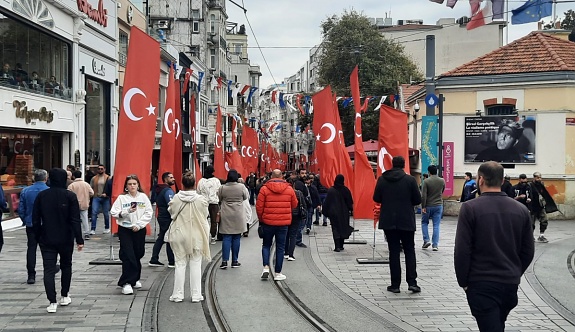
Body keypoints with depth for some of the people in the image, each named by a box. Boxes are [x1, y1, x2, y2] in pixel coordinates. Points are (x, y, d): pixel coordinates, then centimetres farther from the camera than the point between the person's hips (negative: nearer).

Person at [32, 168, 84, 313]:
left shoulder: (41, 196, -1)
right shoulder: (70, 196, -9)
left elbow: (35, 220, 2)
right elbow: (75, 220, -12)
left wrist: (38, 237, 12)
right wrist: (79, 239, -9)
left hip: (46, 240, 1)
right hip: (66, 239, -1)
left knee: (49, 270, 1)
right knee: (66, 266, 18)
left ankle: (52, 302, -6)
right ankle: (64, 297, 27)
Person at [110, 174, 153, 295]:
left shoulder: (143, 197, 3)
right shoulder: (121, 198, 0)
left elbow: (149, 213, -2)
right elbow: (114, 212, -6)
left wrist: (138, 224, -11)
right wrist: (127, 211, -19)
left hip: (139, 230, 2)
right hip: (125, 230, -2)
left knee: (138, 255, 12)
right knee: (128, 256, -10)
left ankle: (134, 279, 29)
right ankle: (126, 283, -8)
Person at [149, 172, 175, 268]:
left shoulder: (159, 190, 14)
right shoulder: (168, 190, -16)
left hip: (161, 216, 10)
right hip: (168, 218, -10)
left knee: (161, 238, 13)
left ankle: (154, 260, 15)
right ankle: (172, 262, 3)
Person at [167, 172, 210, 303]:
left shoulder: (176, 198, -9)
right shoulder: (201, 200, -11)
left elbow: (171, 212, 6)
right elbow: (205, 216, 1)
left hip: (179, 235, 1)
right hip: (196, 236, -1)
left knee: (180, 264, 8)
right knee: (196, 265, 7)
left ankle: (178, 294, 13)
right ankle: (196, 294, 11)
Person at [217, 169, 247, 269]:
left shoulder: (222, 188, -7)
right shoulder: (241, 187, -9)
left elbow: (218, 200, 5)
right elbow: (246, 197, 5)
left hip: (226, 216, 0)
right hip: (238, 216, 0)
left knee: (226, 238, 3)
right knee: (236, 238, 7)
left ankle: (224, 261, -4)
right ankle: (235, 261, 13)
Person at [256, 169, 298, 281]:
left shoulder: (265, 188, -7)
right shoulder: (289, 189, -1)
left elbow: (259, 206, -5)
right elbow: (294, 205, 9)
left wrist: (261, 219, 10)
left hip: (268, 222, -1)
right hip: (284, 223, 1)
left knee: (266, 245, 15)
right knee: (280, 247, 8)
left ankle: (266, 267, -1)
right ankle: (278, 273, 10)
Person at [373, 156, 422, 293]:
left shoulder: (382, 179, -2)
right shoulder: (410, 180, -7)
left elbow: (376, 198, 2)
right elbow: (418, 200, -4)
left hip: (388, 221, 1)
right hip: (406, 221, -1)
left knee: (393, 251, 5)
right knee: (409, 251, 10)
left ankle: (395, 284, 6)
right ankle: (412, 282, 3)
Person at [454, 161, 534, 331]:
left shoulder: (470, 208, -12)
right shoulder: (521, 209, 2)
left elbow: (462, 251, -13)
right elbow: (528, 251, 7)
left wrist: (463, 282, -1)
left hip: (481, 284, -5)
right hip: (511, 283, 5)